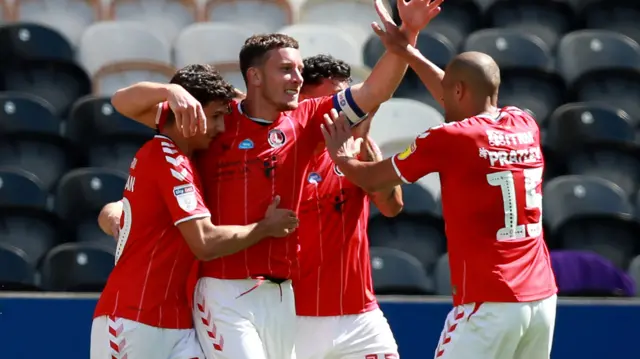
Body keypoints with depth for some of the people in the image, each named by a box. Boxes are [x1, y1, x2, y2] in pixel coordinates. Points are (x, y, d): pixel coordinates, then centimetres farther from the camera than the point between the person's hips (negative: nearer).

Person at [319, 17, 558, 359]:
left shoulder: (448, 139, -7)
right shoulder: (526, 126, 10)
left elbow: (371, 179, 7)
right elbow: (467, 101, 31)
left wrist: (340, 156, 28)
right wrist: (408, 53, 36)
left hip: (487, 304, -7)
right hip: (541, 296, 7)